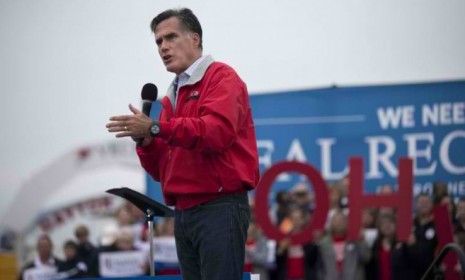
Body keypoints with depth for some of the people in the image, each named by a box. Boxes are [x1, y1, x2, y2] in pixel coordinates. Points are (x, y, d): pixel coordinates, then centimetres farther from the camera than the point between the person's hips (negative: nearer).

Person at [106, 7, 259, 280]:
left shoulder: (221, 77, -2)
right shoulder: (172, 96, 22)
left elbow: (218, 130, -21)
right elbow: (159, 168, 21)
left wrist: (156, 128, -22)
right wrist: (145, 141, 0)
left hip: (220, 209, -8)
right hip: (184, 213, 8)